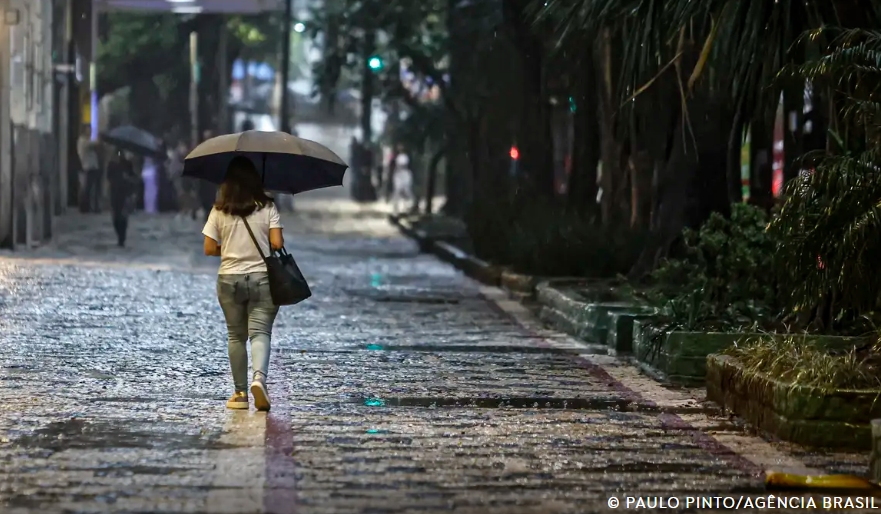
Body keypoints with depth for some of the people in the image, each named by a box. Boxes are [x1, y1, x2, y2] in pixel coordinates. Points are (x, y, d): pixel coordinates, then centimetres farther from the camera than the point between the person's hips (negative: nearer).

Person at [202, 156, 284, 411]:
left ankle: (240, 393, 13)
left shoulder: (219, 211, -1)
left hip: (229, 279, 1)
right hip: (262, 278, -1)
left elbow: (209, 249, -1)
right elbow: (277, 244, -10)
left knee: (236, 336, 12)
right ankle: (259, 377, -30)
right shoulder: (267, 207, -4)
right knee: (260, 332, -4)